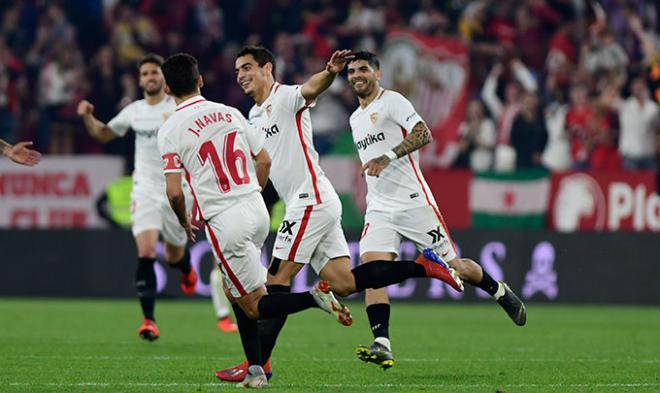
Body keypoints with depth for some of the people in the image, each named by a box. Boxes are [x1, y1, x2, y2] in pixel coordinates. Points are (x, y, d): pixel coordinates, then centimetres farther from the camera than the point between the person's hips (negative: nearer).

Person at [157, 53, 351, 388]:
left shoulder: (170, 131, -7)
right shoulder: (230, 113, 8)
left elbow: (174, 191, -11)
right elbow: (264, 160, 13)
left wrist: (185, 222, 9)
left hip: (224, 222, -6)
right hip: (257, 210, 6)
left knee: (253, 306, 2)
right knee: (233, 291, 21)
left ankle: (314, 297, -21)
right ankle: (255, 369, 15)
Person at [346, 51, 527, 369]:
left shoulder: (392, 101, -5)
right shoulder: (355, 119, 19)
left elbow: (423, 134, -20)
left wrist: (389, 156, -30)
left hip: (413, 200, -6)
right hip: (379, 209, 6)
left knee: (453, 267, 0)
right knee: (370, 266, -17)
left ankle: (500, 292, 30)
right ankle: (382, 345, -24)